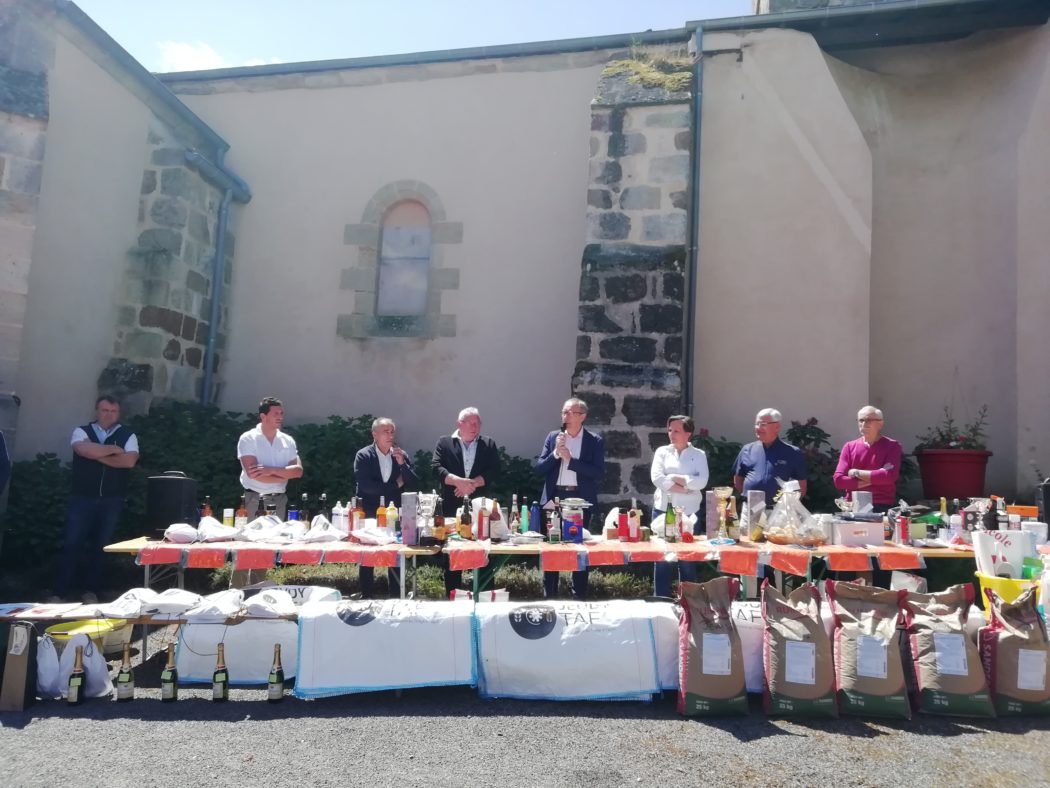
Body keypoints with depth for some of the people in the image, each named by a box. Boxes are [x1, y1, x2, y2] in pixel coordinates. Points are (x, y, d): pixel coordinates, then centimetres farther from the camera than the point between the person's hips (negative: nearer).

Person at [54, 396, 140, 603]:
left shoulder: (128, 436, 5)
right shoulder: (82, 431, 5)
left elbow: (129, 461, -11)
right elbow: (84, 449, -17)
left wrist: (98, 456, -11)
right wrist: (114, 449, -9)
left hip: (112, 501, 1)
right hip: (82, 498, -1)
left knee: (101, 547, 7)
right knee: (72, 544, -1)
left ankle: (91, 591, 18)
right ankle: (60, 593, 6)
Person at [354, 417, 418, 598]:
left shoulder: (401, 455, 4)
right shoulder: (363, 456, -7)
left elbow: (414, 484, -1)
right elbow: (365, 485, -19)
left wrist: (402, 463, -16)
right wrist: (395, 485, -12)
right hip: (369, 514, -3)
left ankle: (395, 596, 17)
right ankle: (366, 597, 17)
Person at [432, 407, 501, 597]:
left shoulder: (489, 444, 9)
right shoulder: (444, 442, 6)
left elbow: (494, 471, -2)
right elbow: (436, 467, -6)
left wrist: (472, 483, -15)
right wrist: (459, 481, -19)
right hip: (452, 507, 0)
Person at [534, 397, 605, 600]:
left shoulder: (595, 441, -1)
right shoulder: (553, 437, 8)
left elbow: (598, 473, -11)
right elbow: (539, 467, 3)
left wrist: (570, 459, -16)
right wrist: (555, 453, -14)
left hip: (580, 500, -2)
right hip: (554, 498, 2)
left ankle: (579, 597, 16)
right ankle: (549, 596, 19)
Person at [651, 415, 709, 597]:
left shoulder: (699, 455, 4)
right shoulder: (662, 452, 6)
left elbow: (701, 481, -11)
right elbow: (657, 478, -9)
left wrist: (673, 477, -10)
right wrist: (686, 487, -12)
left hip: (689, 513, -1)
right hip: (663, 511, 1)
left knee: (688, 560, 8)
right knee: (661, 557, 5)